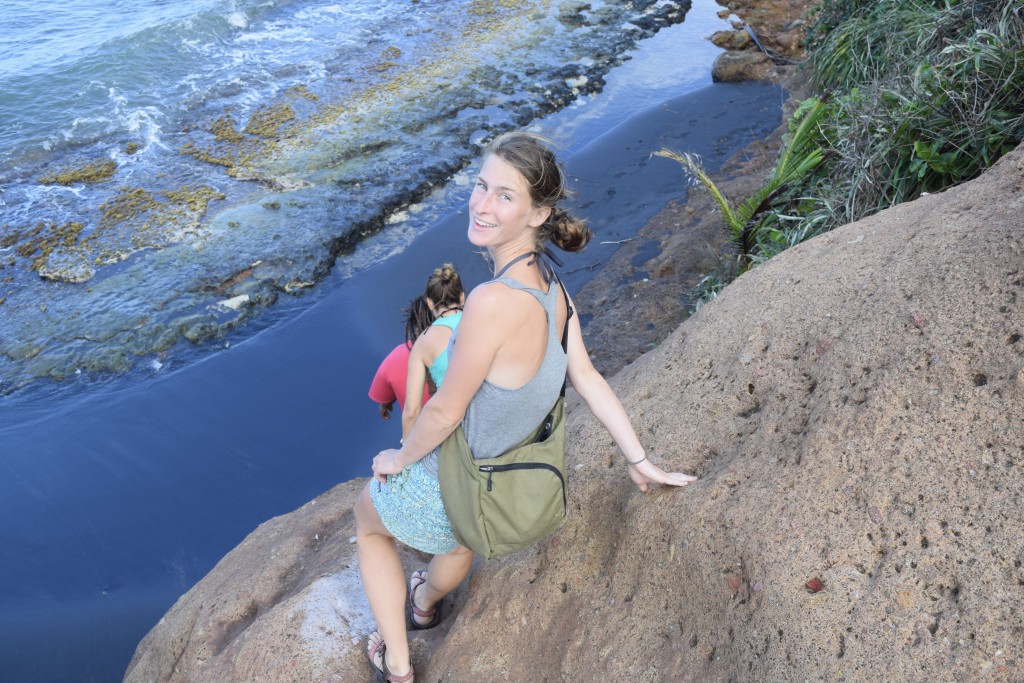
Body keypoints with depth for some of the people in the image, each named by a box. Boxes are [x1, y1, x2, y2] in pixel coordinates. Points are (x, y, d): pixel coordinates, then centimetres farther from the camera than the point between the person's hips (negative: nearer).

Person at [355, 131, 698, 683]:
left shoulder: (493, 301, -40)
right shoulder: (549, 283, -15)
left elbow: (445, 412, -28)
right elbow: (587, 378, -6)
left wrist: (399, 458, -8)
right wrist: (639, 461, 6)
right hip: (509, 482, 6)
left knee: (368, 519, 29)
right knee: (463, 539, 39)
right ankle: (425, 606, 73)